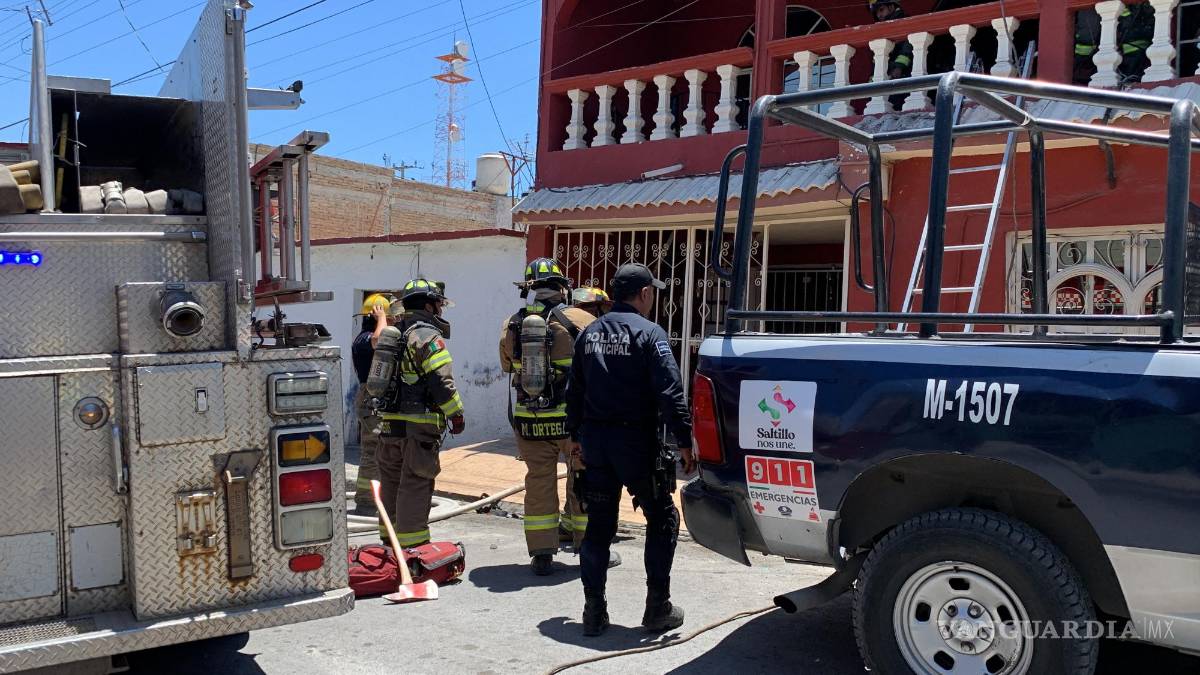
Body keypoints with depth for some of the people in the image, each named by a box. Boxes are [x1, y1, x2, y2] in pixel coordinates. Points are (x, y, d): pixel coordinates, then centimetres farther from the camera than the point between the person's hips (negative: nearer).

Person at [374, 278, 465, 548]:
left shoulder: (394, 333, 17)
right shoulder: (428, 335, -11)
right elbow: (441, 381, -17)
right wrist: (456, 414, -9)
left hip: (390, 422, 9)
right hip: (418, 425, -9)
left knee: (392, 484, 17)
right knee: (415, 486, -4)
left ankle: (389, 539, 27)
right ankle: (412, 545, -1)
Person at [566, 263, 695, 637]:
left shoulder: (590, 333, 10)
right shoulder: (649, 333, -10)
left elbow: (574, 389, 14)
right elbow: (670, 393, -16)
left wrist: (575, 435, 22)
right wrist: (684, 441, -13)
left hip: (595, 440, 6)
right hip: (636, 441, -6)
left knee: (598, 525, 12)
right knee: (662, 520, 9)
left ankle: (594, 610, 14)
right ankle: (658, 609, 11)